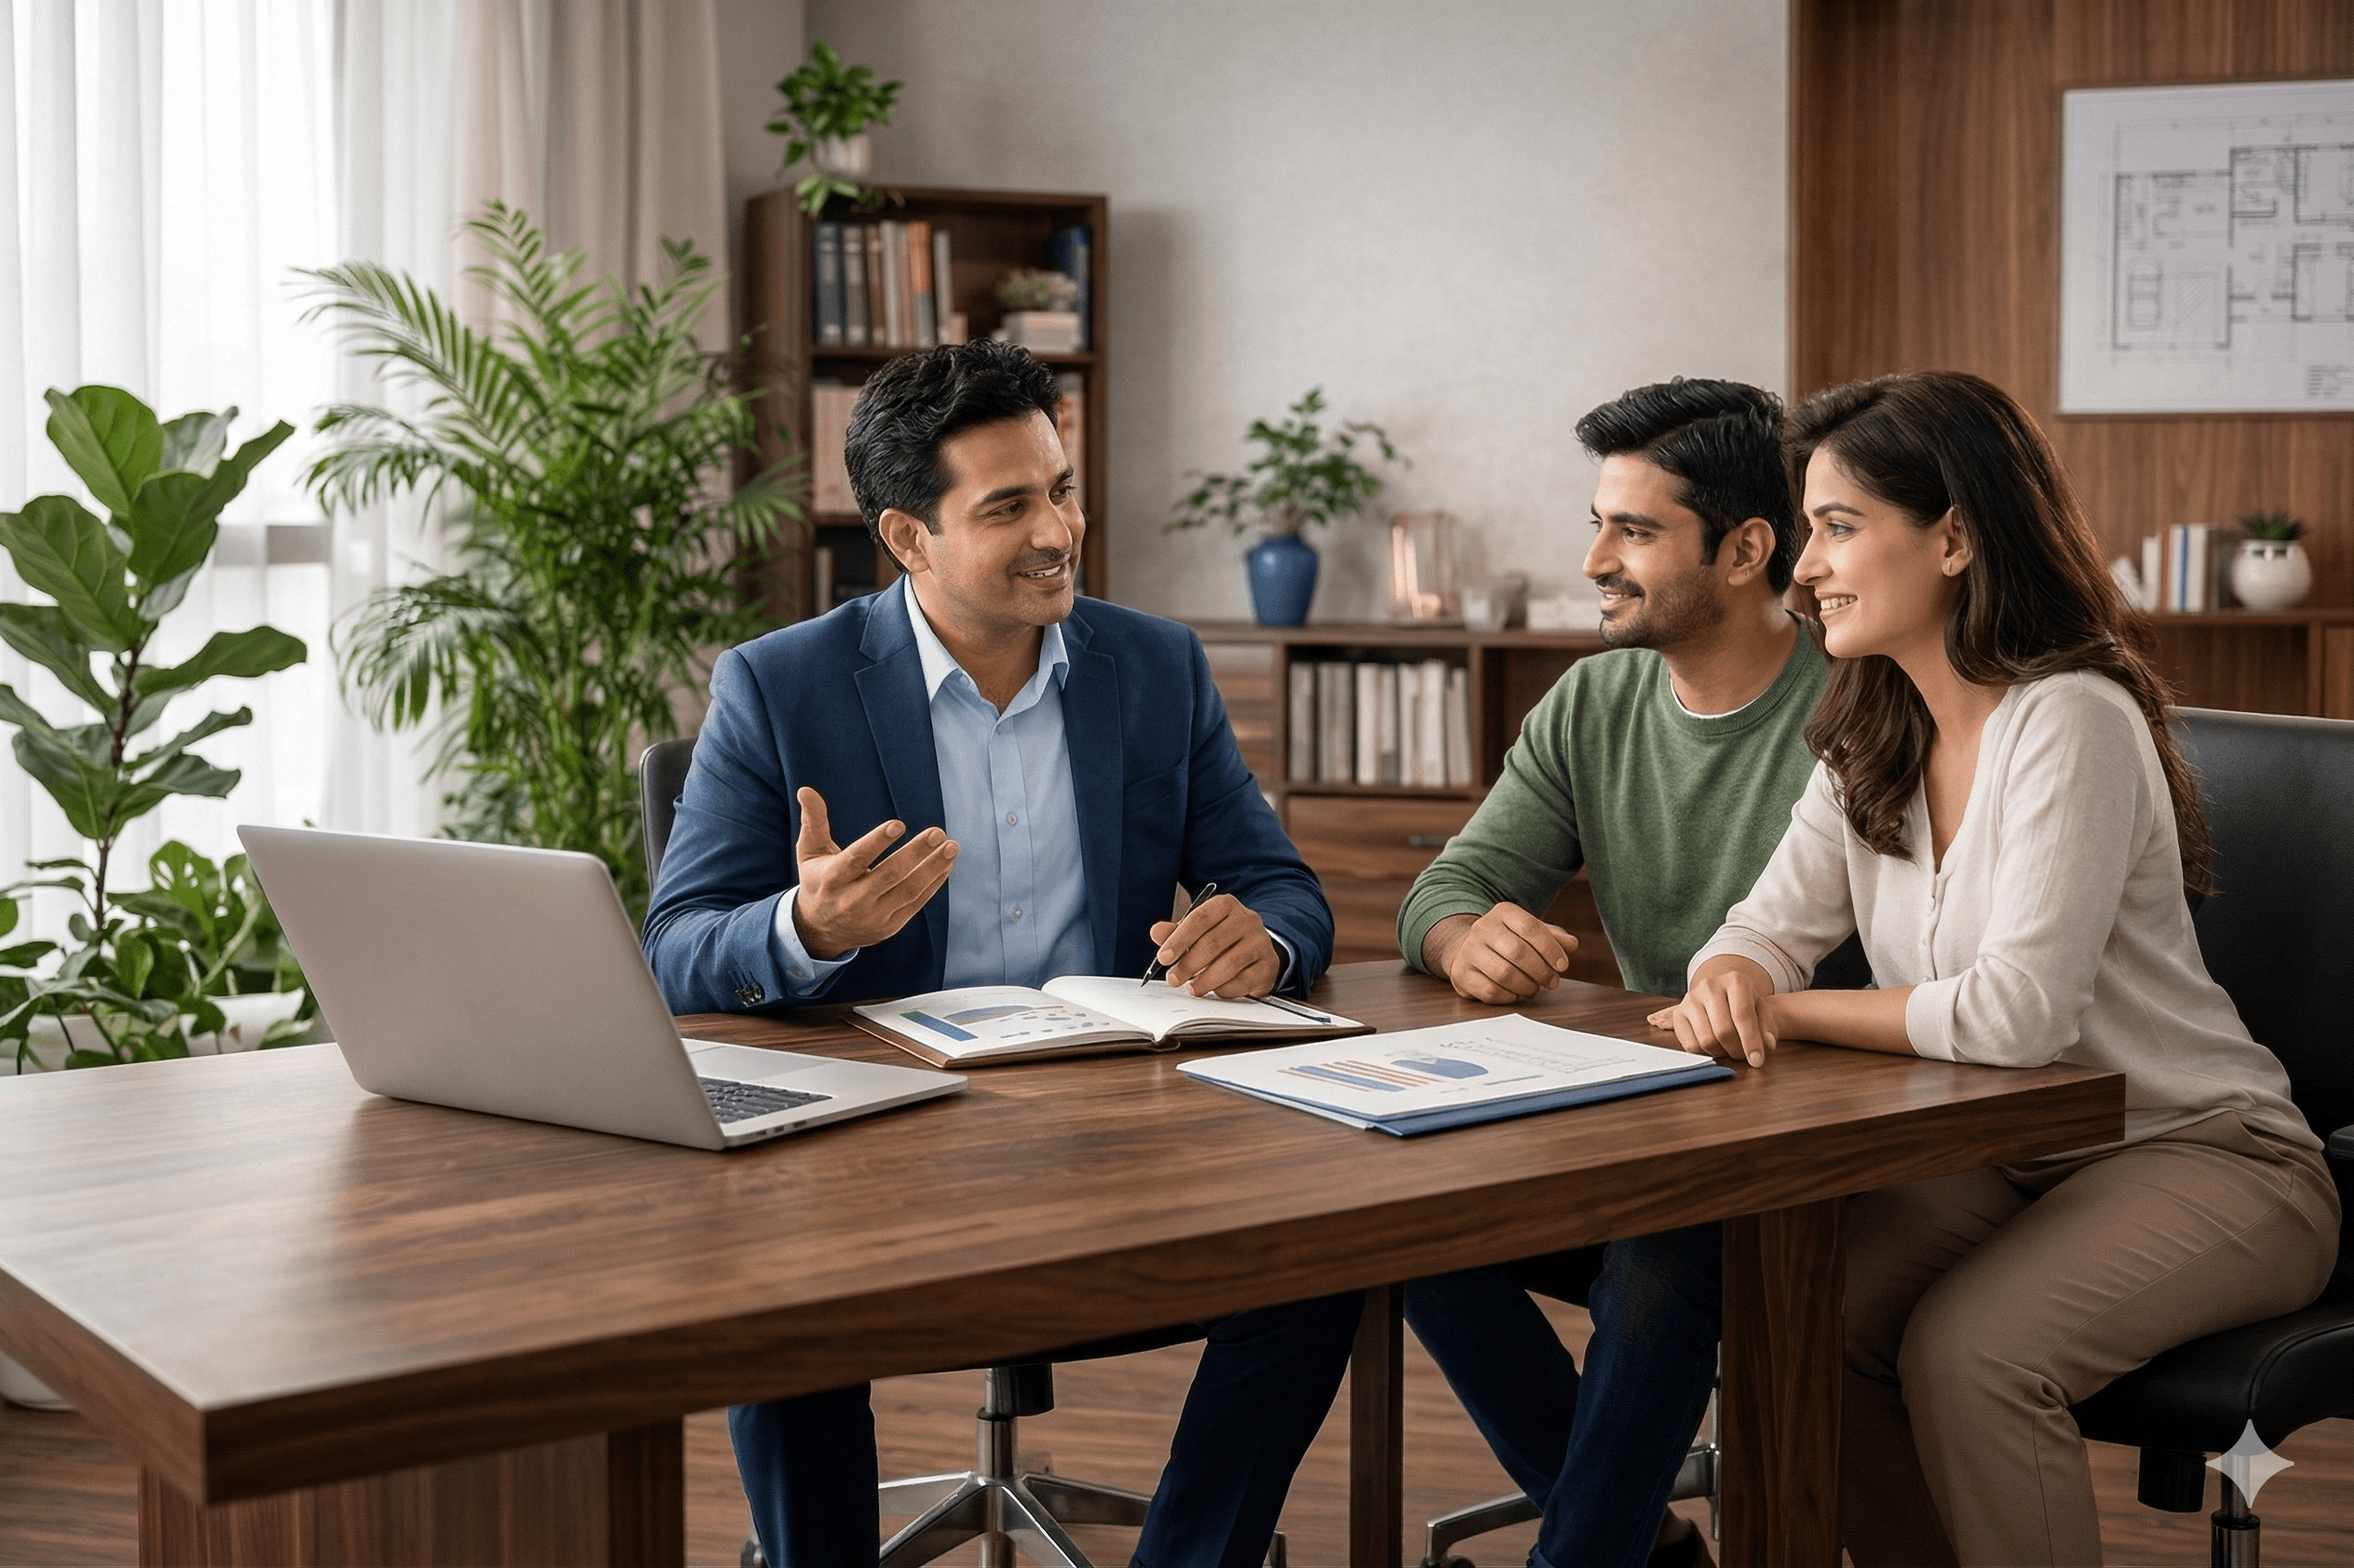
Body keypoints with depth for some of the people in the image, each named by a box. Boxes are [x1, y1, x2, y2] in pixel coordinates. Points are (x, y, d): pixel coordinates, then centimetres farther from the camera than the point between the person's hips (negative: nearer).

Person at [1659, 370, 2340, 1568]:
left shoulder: (2072, 721, -22)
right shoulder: (1870, 743, 4)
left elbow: (2016, 1012, -28)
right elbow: (1771, 925, 2)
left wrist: (1788, 1012, -19)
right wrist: (1732, 984, -22)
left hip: (2201, 1157, -7)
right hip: (1996, 1158, 7)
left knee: (1964, 1352, -29)